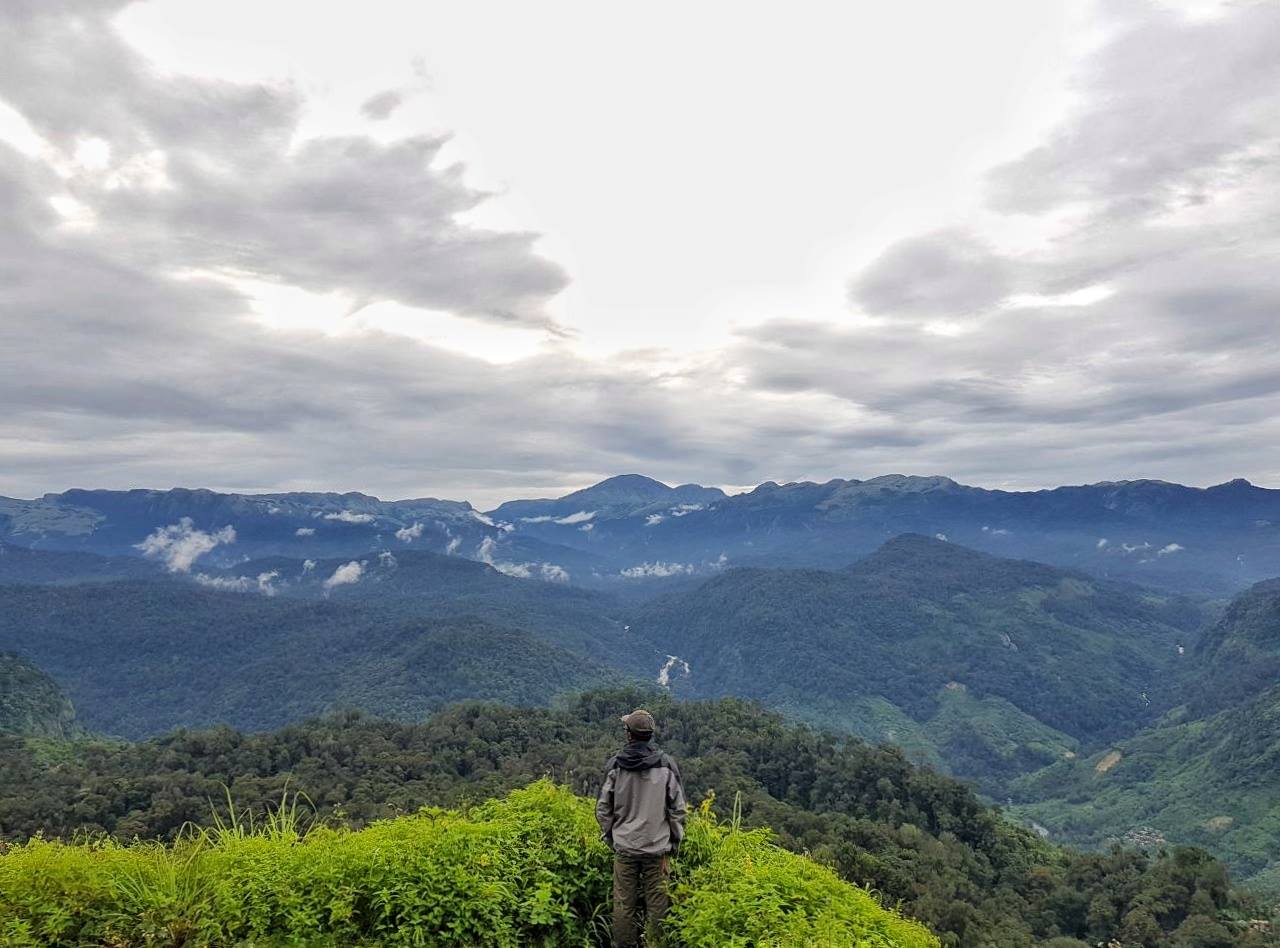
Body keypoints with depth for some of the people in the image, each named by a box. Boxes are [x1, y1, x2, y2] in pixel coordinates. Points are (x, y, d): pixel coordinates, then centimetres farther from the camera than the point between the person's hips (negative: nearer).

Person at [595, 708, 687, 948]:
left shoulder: (615, 764, -4)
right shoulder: (666, 765, -6)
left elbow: (603, 807, 2)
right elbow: (677, 809, -2)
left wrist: (608, 837, 15)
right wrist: (673, 844, 7)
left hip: (624, 847, 1)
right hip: (657, 847, 0)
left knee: (624, 904, 10)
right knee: (656, 905, 8)